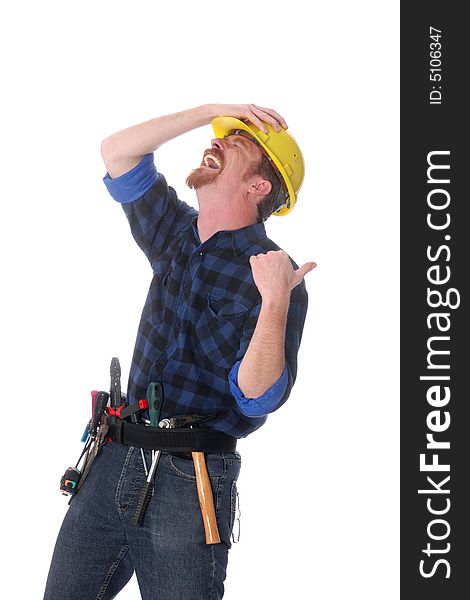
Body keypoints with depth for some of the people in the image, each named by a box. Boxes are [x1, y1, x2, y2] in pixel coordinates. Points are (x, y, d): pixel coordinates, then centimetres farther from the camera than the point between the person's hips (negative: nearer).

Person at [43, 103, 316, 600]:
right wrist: (211, 111, 6)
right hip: (114, 461, 6)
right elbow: (116, 152, 12)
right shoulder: (177, 233, 10)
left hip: (188, 483, -6)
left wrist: (276, 302, -33)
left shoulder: (272, 275, -11)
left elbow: (257, 398, -20)